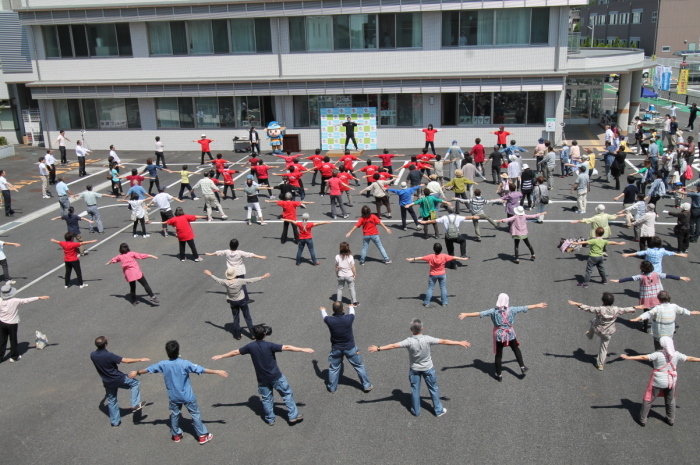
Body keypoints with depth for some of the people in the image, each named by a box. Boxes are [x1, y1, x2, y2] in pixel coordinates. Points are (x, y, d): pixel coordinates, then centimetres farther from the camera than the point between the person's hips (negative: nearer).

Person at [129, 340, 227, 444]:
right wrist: (217, 371, -15)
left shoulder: (163, 364, -11)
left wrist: (136, 373, 23)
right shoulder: (185, 364, -22)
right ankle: (202, 436, 16)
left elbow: (148, 369, 5)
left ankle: (176, 435, 36)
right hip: (187, 396, -3)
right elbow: (202, 369, -21)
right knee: (195, 414, 9)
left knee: (174, 414, 23)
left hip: (173, 396, 3)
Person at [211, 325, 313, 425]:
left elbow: (235, 352, 2)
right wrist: (303, 349, -20)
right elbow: (286, 347, -23)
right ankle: (293, 416, 14)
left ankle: (270, 419, 29)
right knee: (287, 394, 11)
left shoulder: (251, 346, -8)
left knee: (266, 399, 19)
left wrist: (221, 356, 15)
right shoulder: (269, 345, -20)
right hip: (276, 376, -3)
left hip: (262, 379, 3)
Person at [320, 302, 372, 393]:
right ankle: (367, 385, 25)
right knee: (359, 366, 16)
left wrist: (322, 310, 31)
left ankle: (332, 387, 34)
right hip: (350, 348, -1)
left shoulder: (329, 320, -21)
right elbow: (352, 313, 5)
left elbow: (325, 316, 6)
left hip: (336, 349, 1)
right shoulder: (348, 318, -22)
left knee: (333, 368, 20)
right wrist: (351, 307, 30)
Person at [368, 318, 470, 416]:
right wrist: (459, 343, -8)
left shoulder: (409, 341, -24)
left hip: (414, 369, 0)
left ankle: (416, 411, 30)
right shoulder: (427, 339, -23)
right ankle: (439, 410, 28)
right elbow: (444, 342, -18)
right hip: (428, 368, 0)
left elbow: (393, 346, -22)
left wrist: (378, 348, -14)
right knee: (433, 389, 16)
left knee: (415, 390, 16)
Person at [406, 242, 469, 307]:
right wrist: (463, 258, 9)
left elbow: (421, 258, -14)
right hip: (442, 275, 1)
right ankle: (444, 302, 15)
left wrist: (412, 259, -6)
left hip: (433, 275, -1)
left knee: (430, 288, 8)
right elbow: (453, 257, -4)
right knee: (443, 288, 12)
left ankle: (427, 303, 9)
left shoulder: (431, 257, -17)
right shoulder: (444, 256, -14)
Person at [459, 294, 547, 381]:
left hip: (499, 334, -1)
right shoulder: (511, 310, -8)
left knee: (498, 355, 9)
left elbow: (480, 313, -15)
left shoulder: (494, 311, -12)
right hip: (510, 334, 1)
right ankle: (522, 367, 30)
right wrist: (537, 305, 15)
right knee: (516, 349, 26)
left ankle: (499, 375, 16)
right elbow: (524, 308, 3)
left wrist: (466, 314, -13)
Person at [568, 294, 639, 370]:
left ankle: (590, 335, 54)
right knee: (604, 348, 18)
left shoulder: (600, 310, -29)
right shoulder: (616, 310, -18)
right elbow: (625, 310, -1)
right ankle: (601, 364, 26)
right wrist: (634, 309, 20)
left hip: (597, 330, -2)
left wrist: (577, 304, -19)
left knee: (593, 321, 32)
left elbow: (588, 308, -26)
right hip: (608, 333, 2)